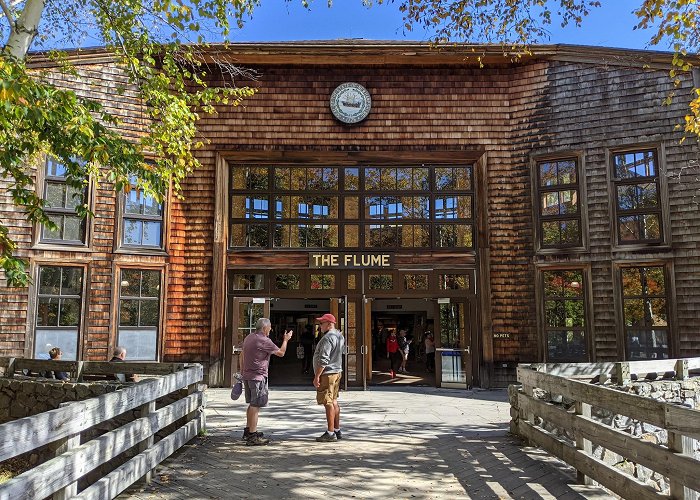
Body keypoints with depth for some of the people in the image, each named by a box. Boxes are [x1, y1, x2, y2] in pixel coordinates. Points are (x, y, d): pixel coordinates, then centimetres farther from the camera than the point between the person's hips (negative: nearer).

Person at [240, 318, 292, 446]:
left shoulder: (248, 338, 11)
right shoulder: (264, 340, -16)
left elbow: (242, 355, 20)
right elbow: (281, 353, -8)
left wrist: (242, 372, 28)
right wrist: (286, 340, 8)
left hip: (246, 376, 9)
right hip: (258, 377, -9)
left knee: (251, 404, 20)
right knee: (255, 406, -5)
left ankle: (248, 431, 29)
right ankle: (252, 437, -3)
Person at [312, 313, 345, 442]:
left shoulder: (328, 338, -20)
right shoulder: (339, 336, 12)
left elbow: (323, 360, -24)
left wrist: (317, 376, -19)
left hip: (327, 373, -10)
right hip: (337, 372, 10)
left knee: (328, 403, -5)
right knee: (334, 401, 16)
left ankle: (330, 433, -1)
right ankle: (337, 430, 23)